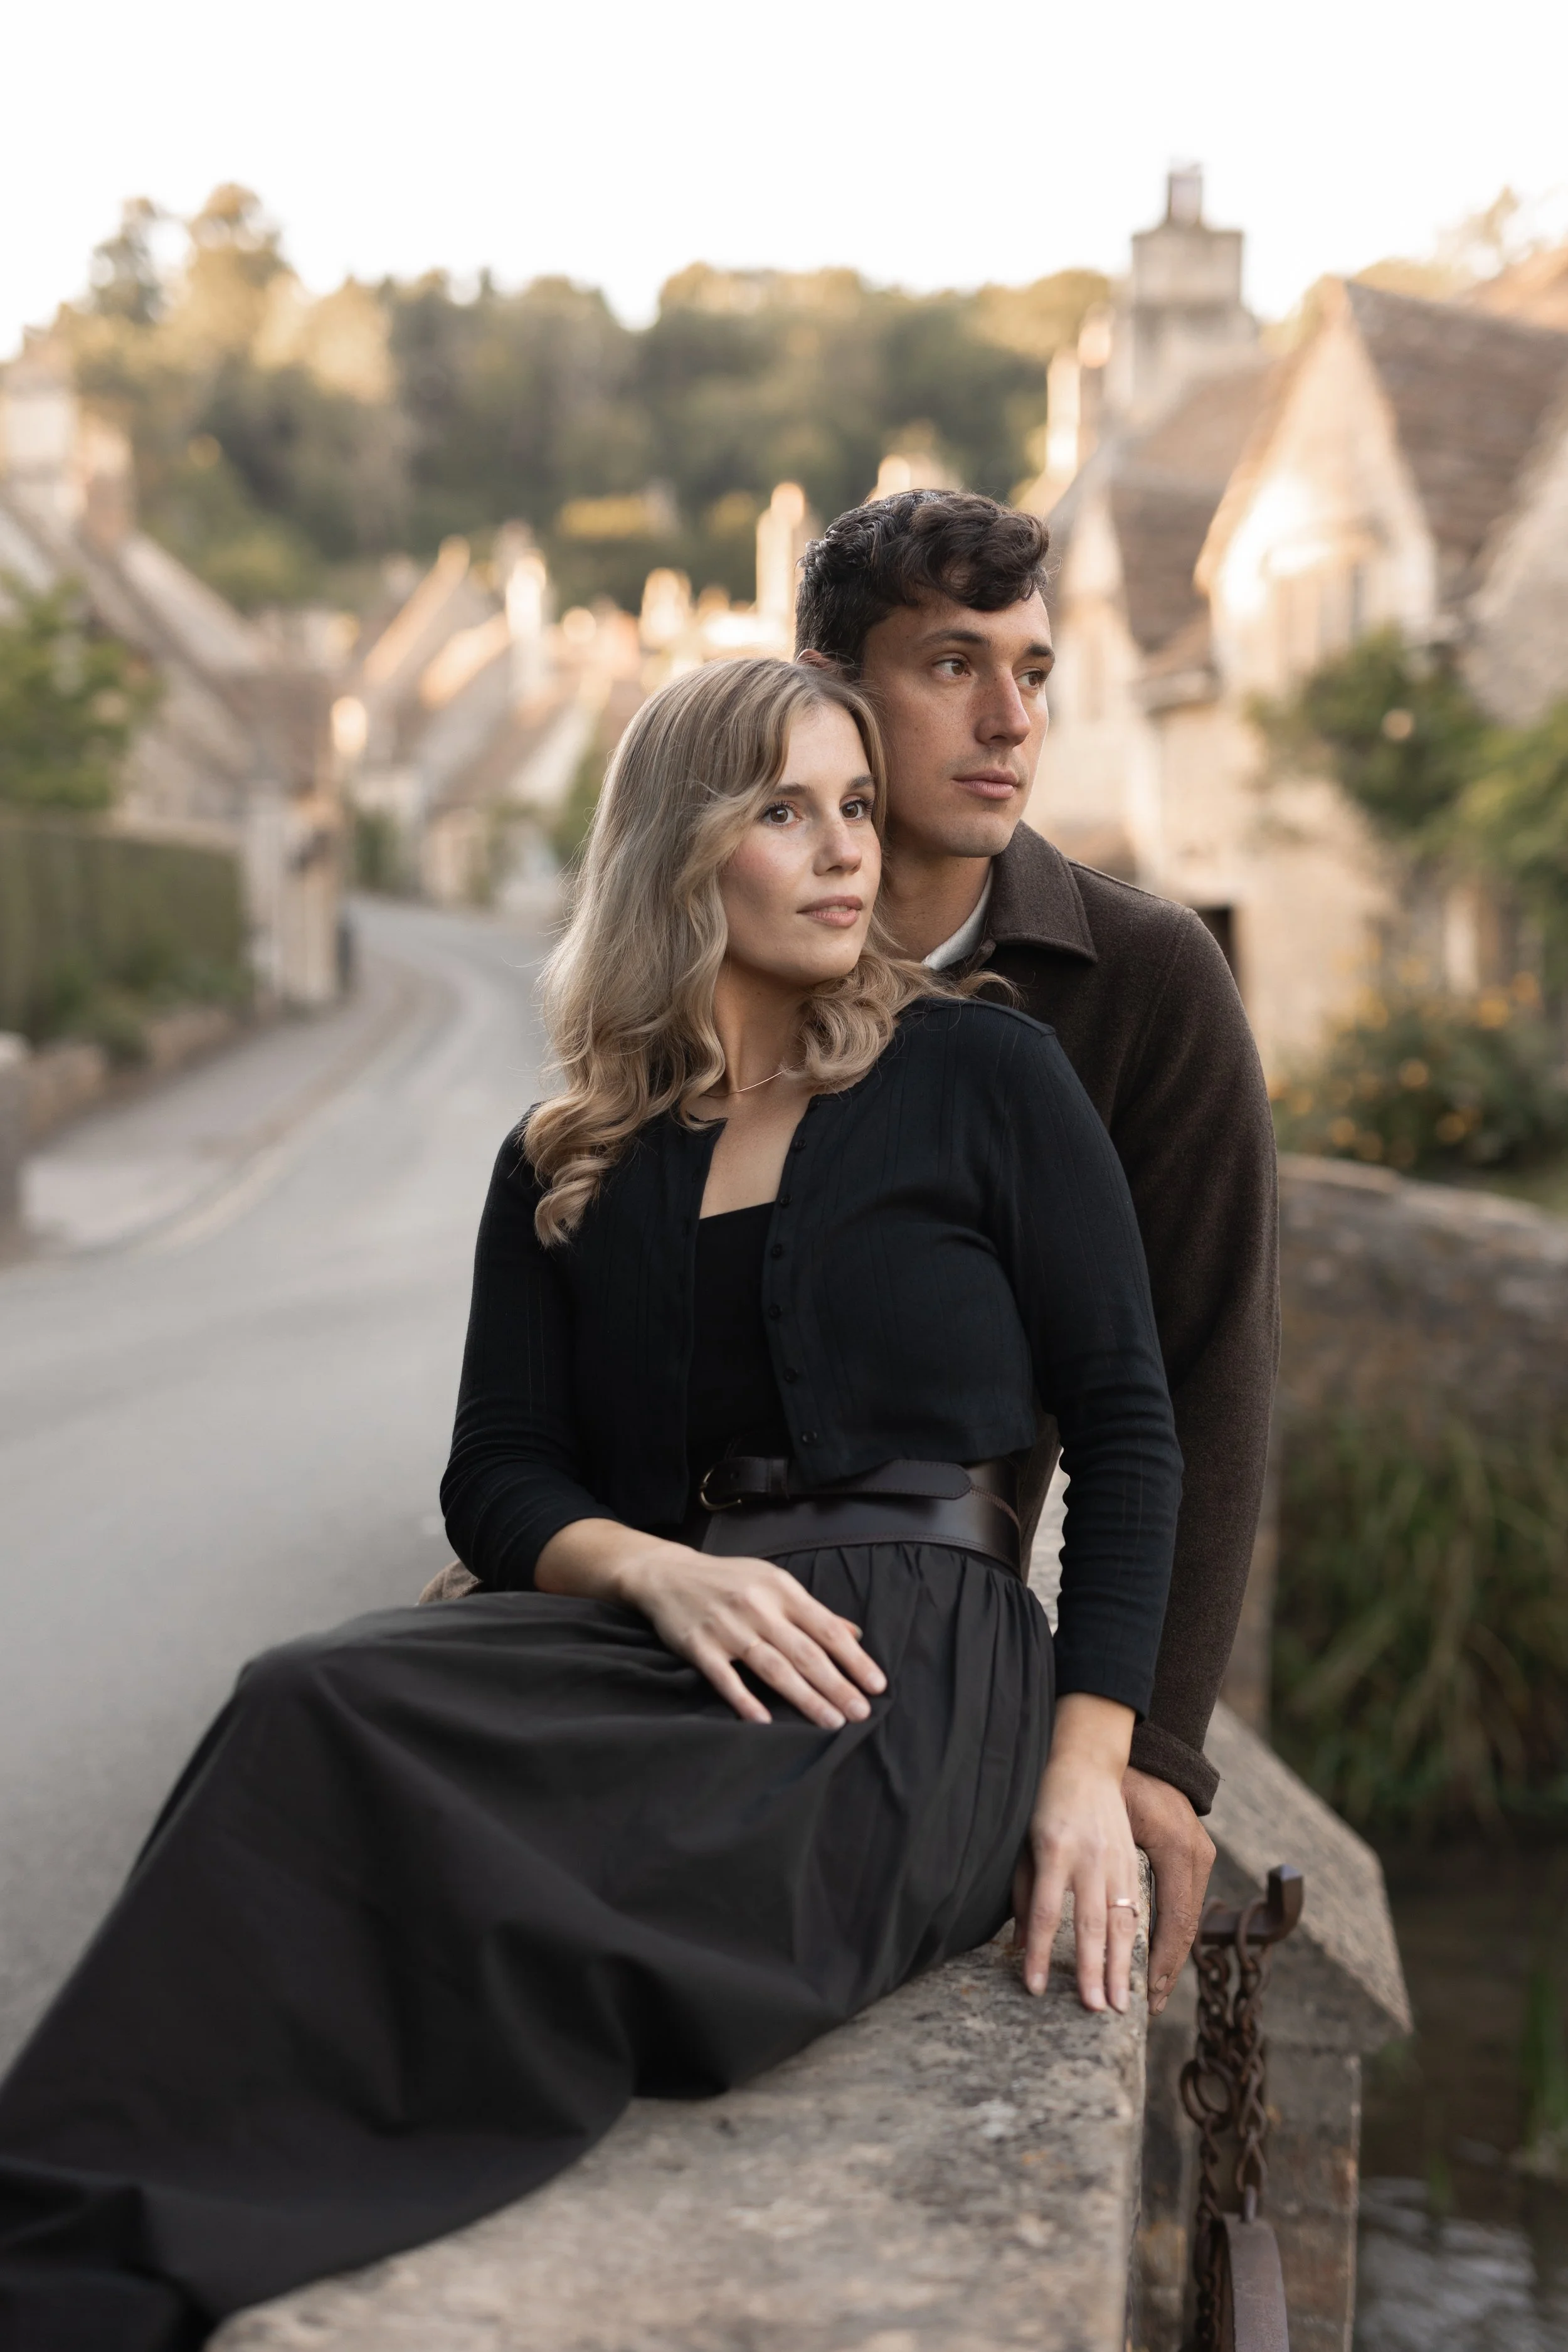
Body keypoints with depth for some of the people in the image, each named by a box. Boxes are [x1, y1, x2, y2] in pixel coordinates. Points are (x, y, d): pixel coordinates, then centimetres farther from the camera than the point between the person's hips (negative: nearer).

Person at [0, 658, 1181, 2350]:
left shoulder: (986, 1078, 10)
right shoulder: (569, 1167, 19)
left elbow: (1125, 1429, 7)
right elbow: (497, 1476, 12)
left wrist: (1089, 1765, -4)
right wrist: (654, 1569, -12)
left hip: (918, 1658, -4)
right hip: (648, 1637, 4)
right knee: (318, 1704, -32)